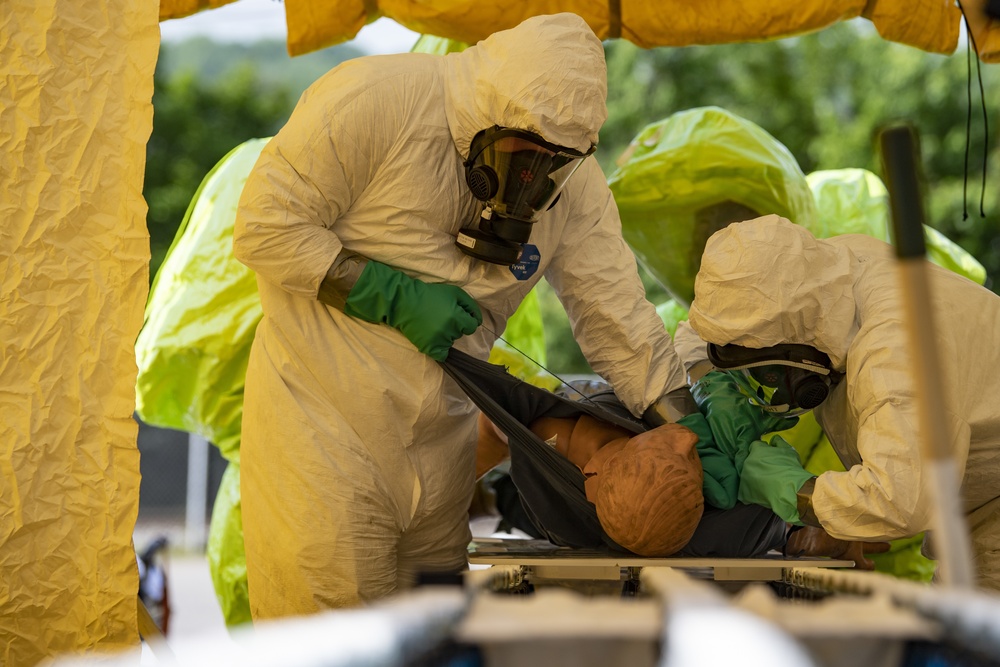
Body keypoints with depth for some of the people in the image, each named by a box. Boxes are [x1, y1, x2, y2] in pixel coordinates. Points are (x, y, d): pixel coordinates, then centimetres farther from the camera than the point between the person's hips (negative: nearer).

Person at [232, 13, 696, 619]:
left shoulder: (573, 179, -3)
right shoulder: (375, 101, -17)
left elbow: (618, 316, -4)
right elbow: (265, 227, -16)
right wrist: (396, 296, -20)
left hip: (443, 431, 4)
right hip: (323, 417, -4)